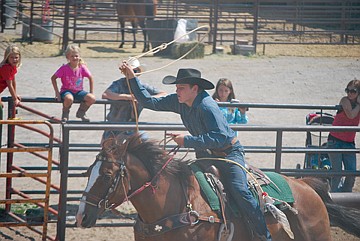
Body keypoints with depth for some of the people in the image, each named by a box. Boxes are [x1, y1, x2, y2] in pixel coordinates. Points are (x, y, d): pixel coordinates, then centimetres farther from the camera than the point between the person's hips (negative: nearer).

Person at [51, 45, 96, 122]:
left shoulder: (82, 68, -7)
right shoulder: (64, 68, -13)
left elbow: (90, 78, 7)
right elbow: (53, 78, -7)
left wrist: (91, 93, 4)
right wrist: (57, 92, -11)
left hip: (79, 92, 3)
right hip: (67, 91, -3)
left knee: (92, 98, -22)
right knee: (69, 99, -40)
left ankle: (81, 112, 9)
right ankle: (65, 113, -4)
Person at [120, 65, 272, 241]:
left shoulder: (207, 106, -27)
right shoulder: (178, 101, -2)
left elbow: (221, 137, -34)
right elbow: (149, 102, 6)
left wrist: (187, 141, -32)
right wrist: (132, 78, -3)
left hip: (229, 153, -9)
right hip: (205, 155, 9)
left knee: (238, 189, -26)